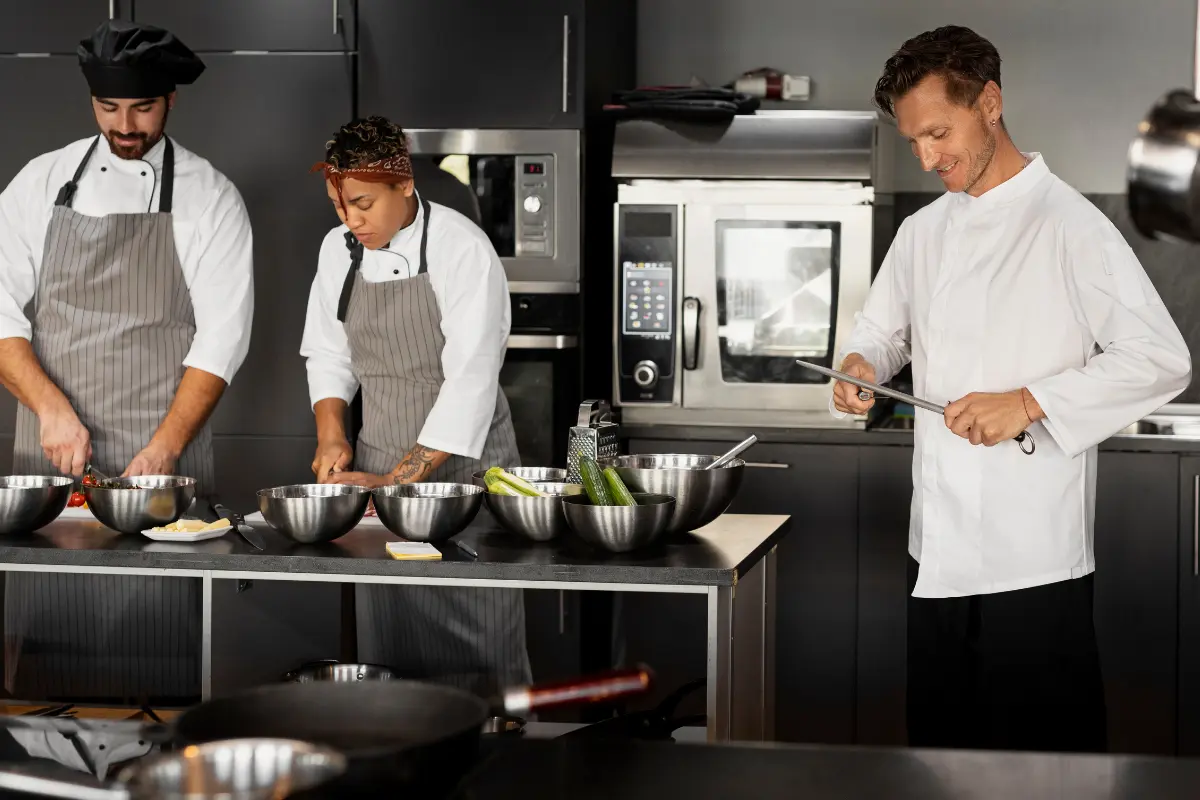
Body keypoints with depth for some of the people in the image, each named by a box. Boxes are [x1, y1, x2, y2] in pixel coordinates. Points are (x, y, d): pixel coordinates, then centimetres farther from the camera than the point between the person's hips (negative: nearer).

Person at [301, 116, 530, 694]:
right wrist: (330, 434, -4)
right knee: (385, 643, 6)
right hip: (380, 468, 5)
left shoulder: (462, 249, -14)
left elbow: (471, 381, -19)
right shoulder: (339, 250, 5)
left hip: (460, 460, -5)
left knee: (476, 648, -6)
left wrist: (401, 479, -21)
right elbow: (328, 354, 15)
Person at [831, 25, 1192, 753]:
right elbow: (884, 330, 24)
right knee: (942, 741, 13)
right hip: (940, 549, 7)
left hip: (1035, 555, -6)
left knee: (1046, 750, -3)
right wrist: (863, 365, 0)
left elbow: (1162, 362, -14)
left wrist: (1029, 404, -20)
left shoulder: (1069, 224, -9)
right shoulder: (923, 233, 12)